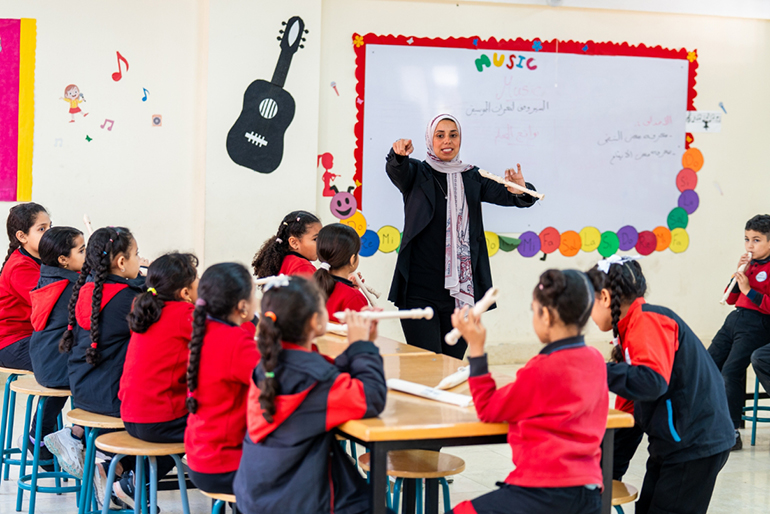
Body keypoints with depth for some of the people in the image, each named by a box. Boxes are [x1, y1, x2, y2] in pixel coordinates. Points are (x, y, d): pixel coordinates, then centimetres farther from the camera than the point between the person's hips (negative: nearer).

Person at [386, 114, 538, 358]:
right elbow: (396, 170, -16)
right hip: (419, 290, -3)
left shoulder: (472, 178, 13)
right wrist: (399, 154, -39)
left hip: (461, 290, 3)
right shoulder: (417, 173, 6)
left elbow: (506, 194, 1)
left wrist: (520, 190, -23)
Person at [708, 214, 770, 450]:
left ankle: (731, 432, -14)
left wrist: (748, 290, -16)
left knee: (731, 370, -20)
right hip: (735, 319, 9)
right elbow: (731, 298, 18)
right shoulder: (749, 266, 17)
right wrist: (739, 274, 4)